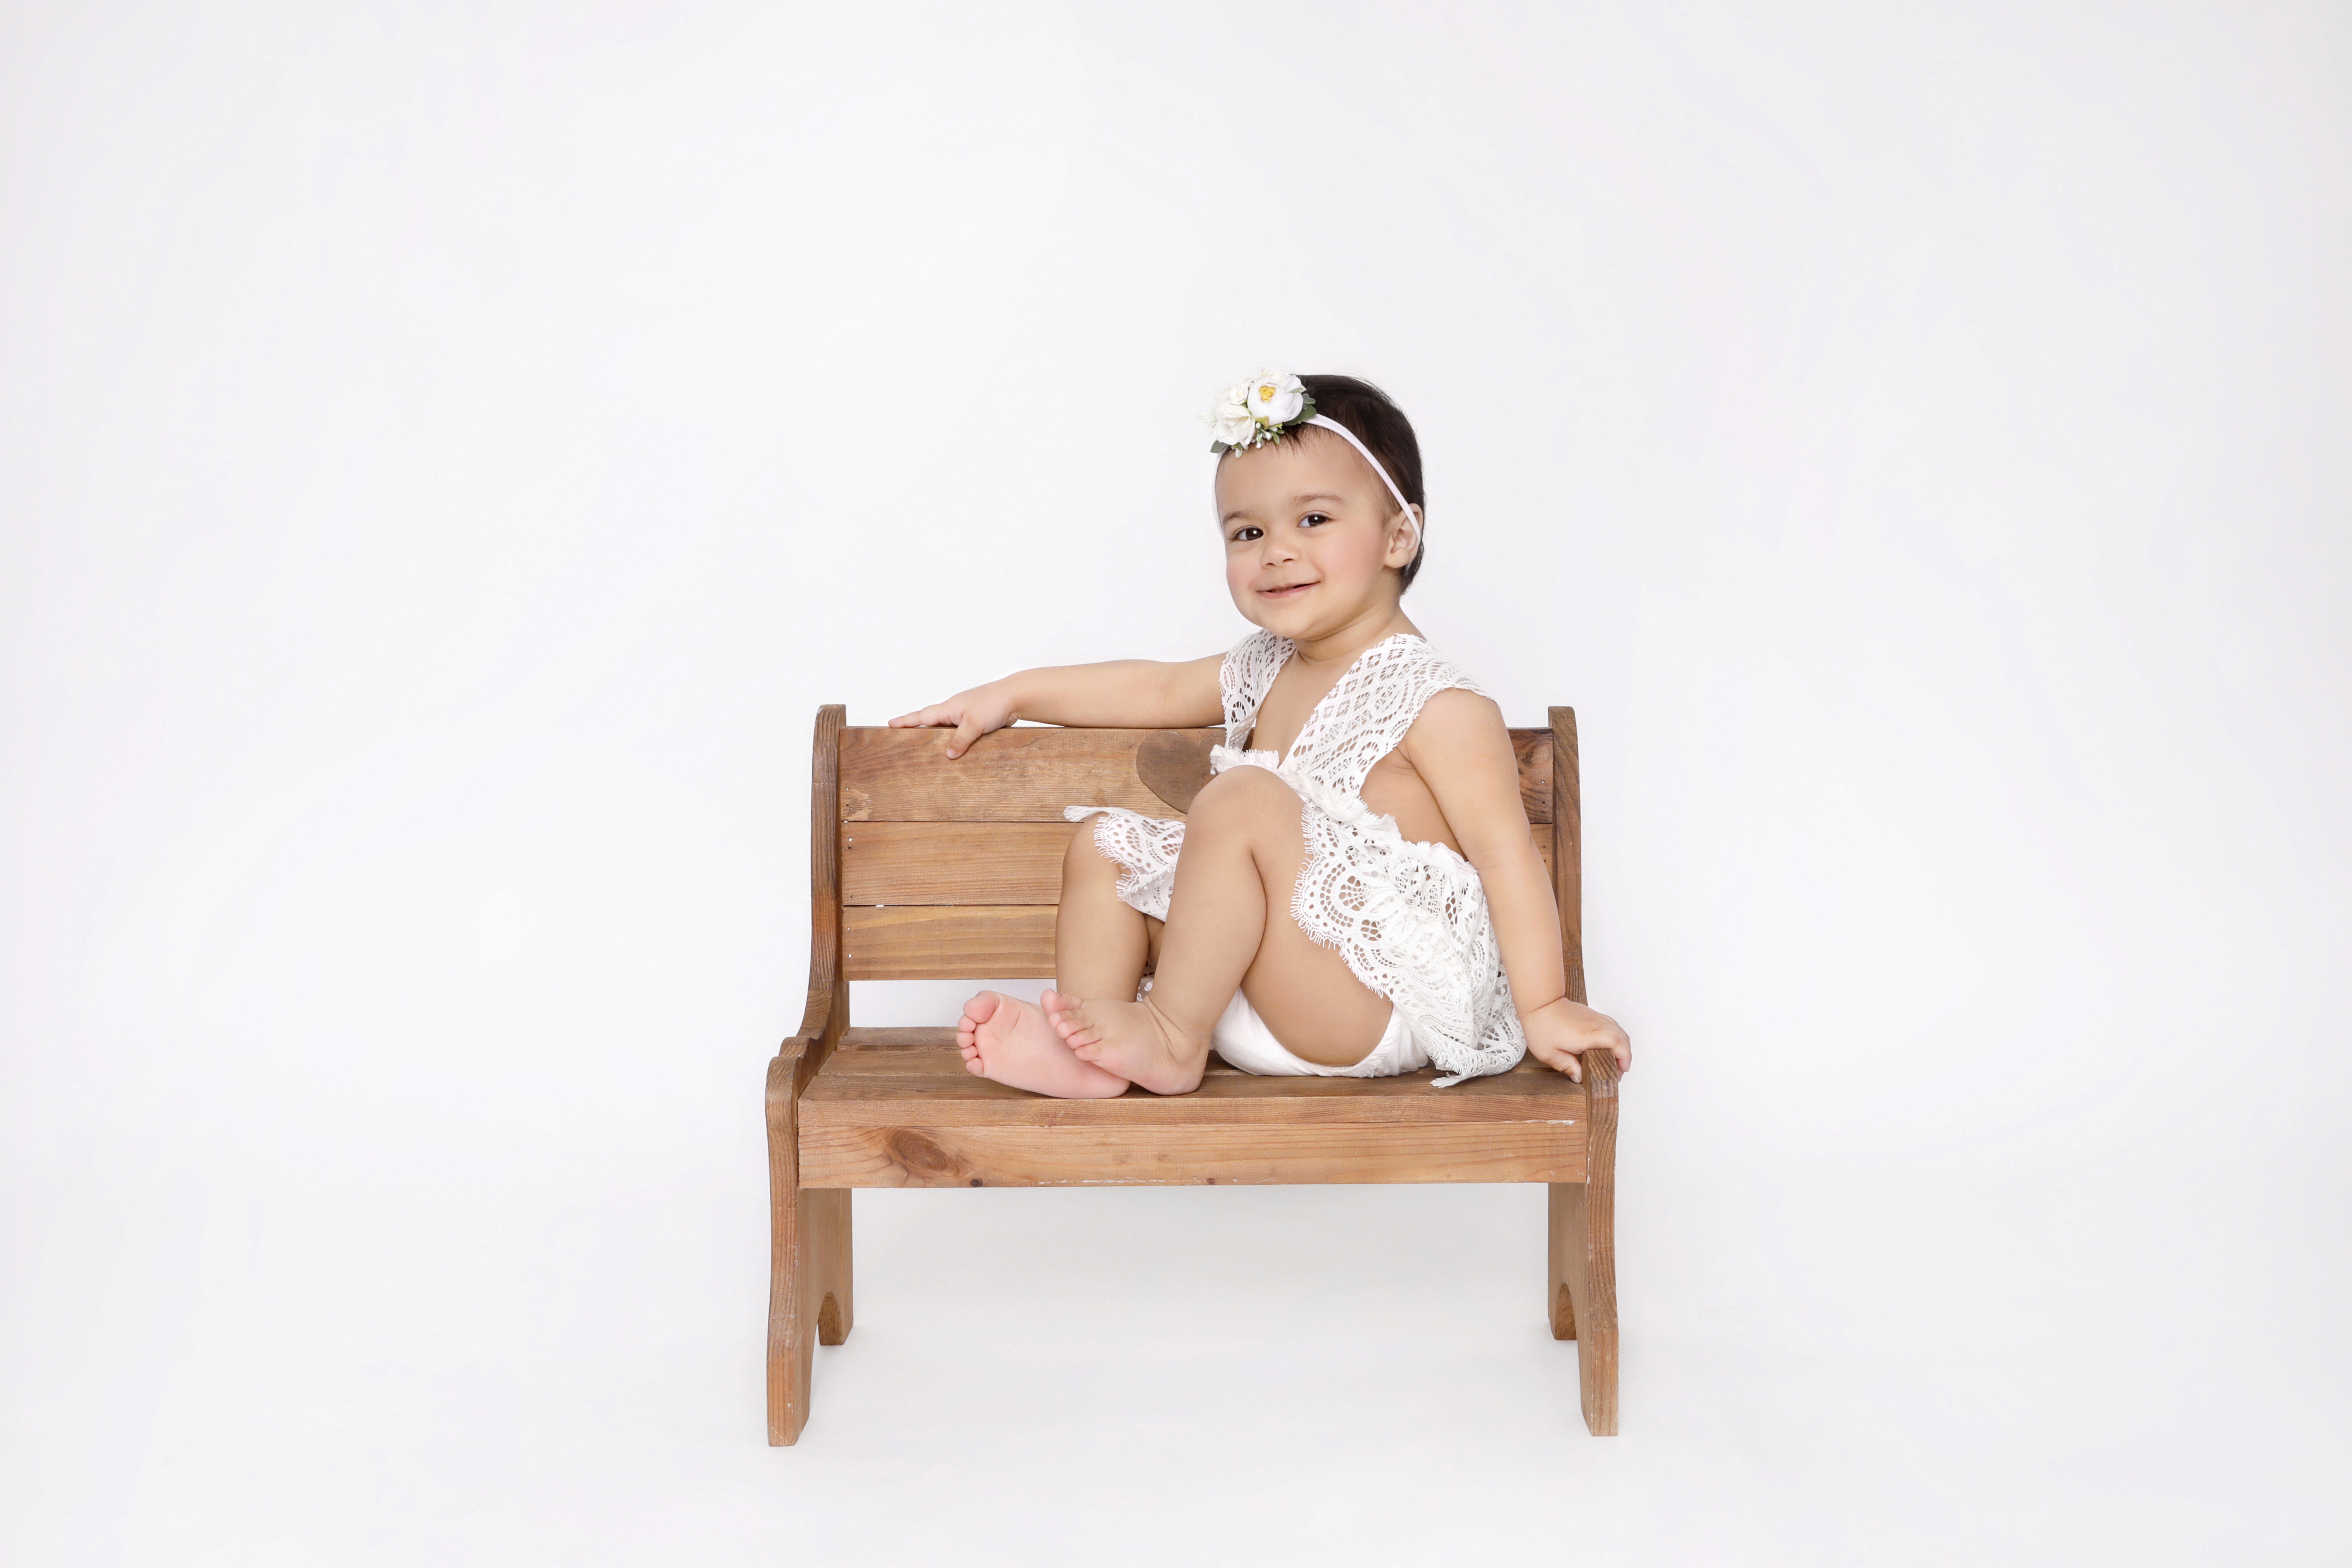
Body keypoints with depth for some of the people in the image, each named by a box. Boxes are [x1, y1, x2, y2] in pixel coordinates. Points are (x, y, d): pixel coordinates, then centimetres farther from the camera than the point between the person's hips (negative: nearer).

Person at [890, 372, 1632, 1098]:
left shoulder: (1438, 707, -14)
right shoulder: (1264, 673, 12)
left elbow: (1503, 850, -16)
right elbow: (1158, 689, 27)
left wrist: (1543, 1008, -19)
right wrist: (1013, 694, 28)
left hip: (1377, 1008, -9)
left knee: (1242, 797, -27)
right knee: (1102, 843, 8)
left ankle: (1172, 1037, -16)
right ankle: (1089, 1053, -8)